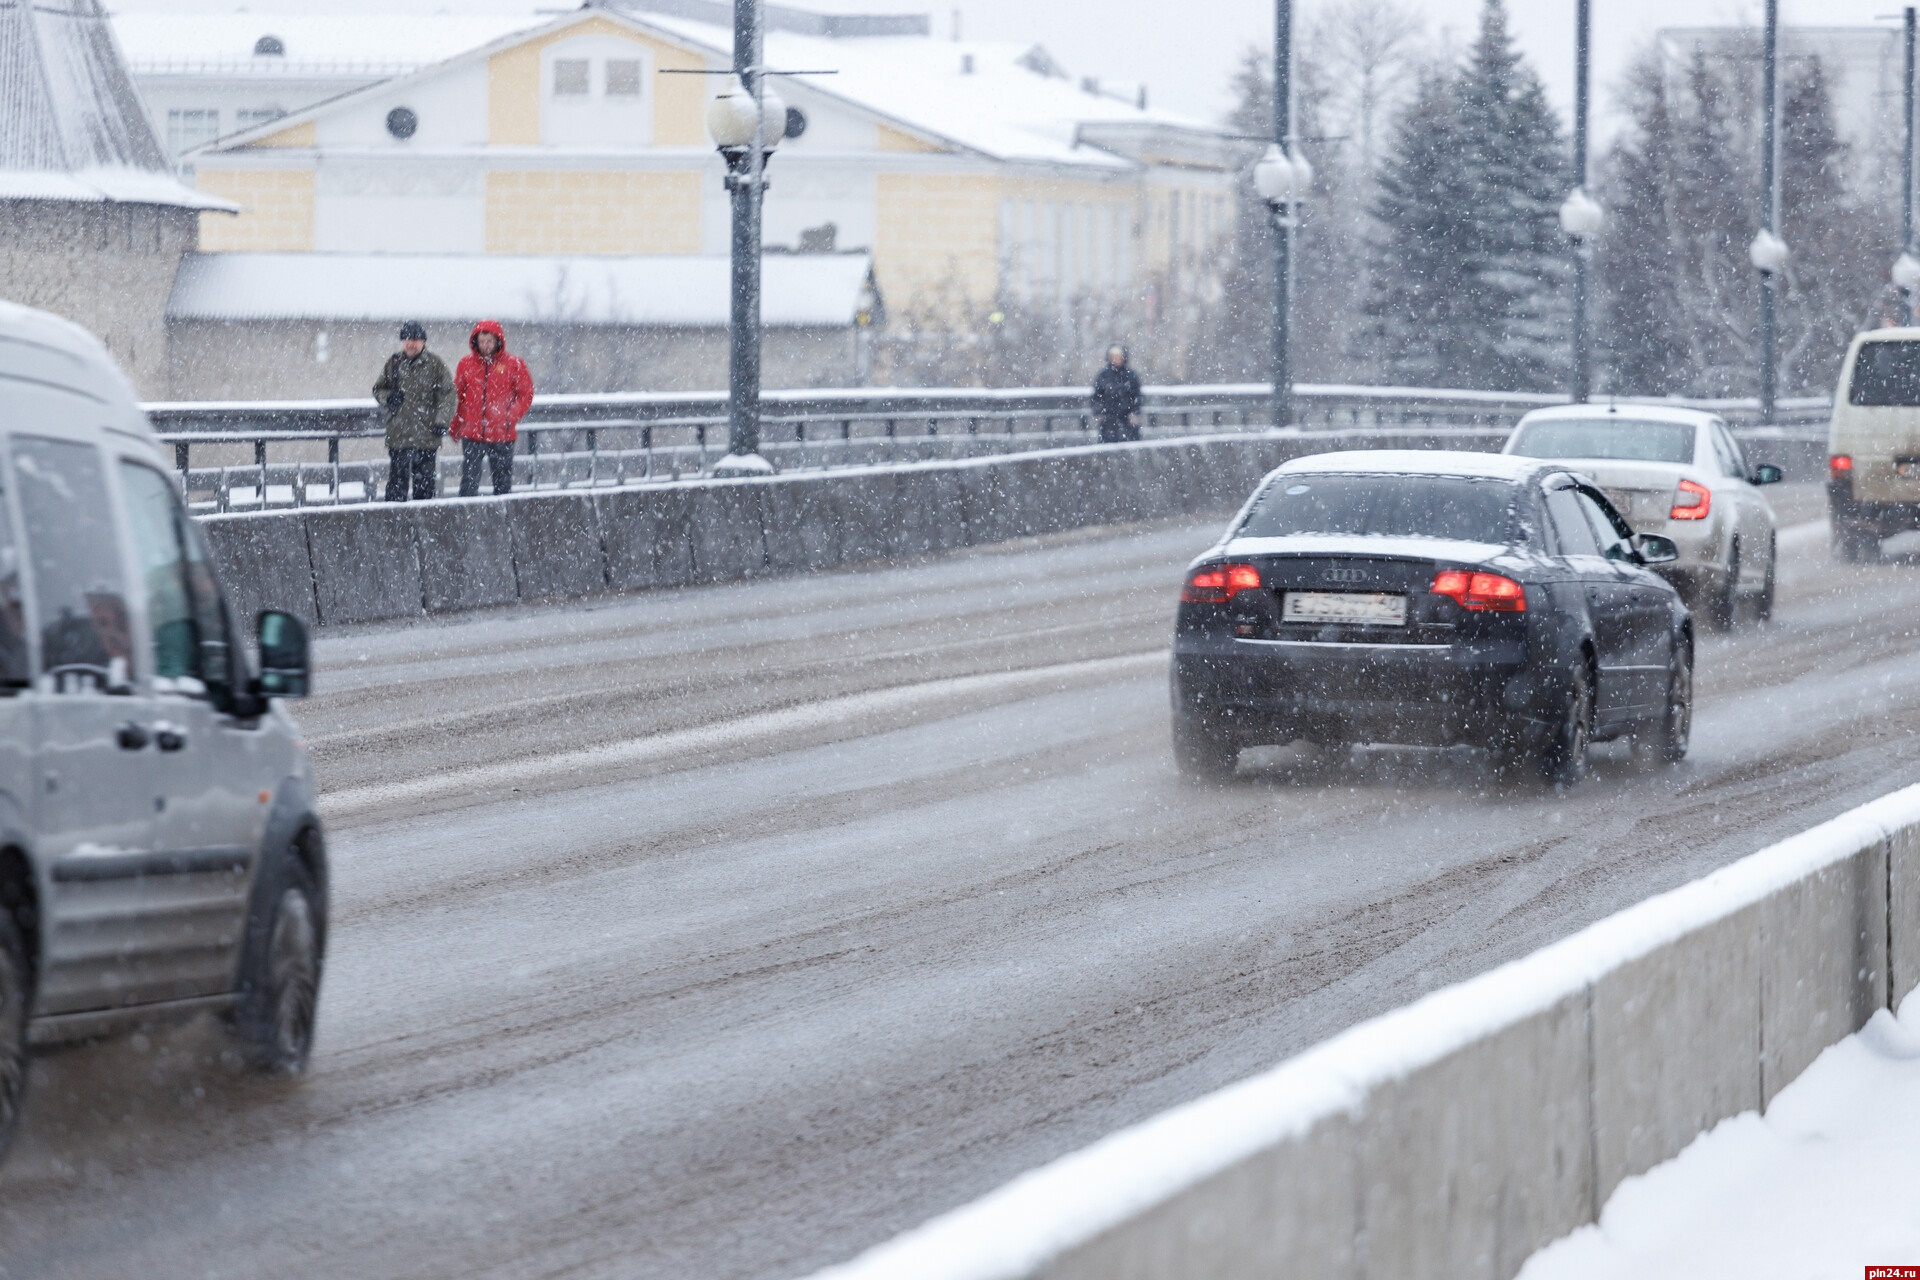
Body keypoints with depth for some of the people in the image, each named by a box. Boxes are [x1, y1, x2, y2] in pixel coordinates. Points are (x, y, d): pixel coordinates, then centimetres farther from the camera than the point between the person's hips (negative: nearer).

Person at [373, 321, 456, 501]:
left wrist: (442, 421, -13)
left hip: (426, 436, -1)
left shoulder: (435, 364, 0)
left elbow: (447, 394, -3)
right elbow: (378, 389, 18)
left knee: (425, 482, 7)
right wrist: (388, 398, -5)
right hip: (398, 435, 1)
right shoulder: (393, 362, 8)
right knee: (397, 481, -1)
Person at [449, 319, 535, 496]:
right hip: (472, 435, 1)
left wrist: (511, 417, -12)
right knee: (469, 481, -6)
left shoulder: (514, 364, 0)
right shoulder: (466, 363, 5)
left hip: (502, 434, -1)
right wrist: (455, 427, 9)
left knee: (503, 482, 7)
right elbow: (457, 396, 11)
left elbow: (526, 394, 2)